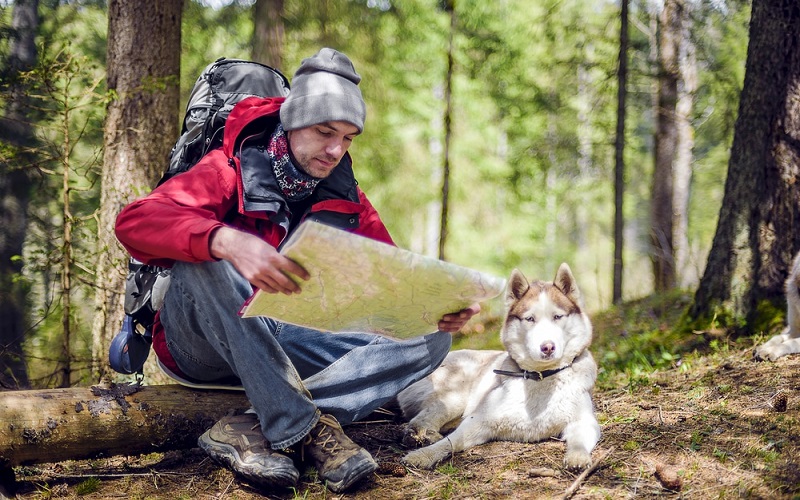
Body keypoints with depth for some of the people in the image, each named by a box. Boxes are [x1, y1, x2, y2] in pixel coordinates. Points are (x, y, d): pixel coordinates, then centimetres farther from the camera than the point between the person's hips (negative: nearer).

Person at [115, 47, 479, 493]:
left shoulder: (345, 199, 8)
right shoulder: (232, 172, -10)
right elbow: (135, 221, -27)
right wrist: (230, 242, -46)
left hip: (288, 344, 5)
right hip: (204, 345, -5)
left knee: (429, 339, -13)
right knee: (207, 258, -36)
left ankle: (254, 431, -29)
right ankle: (306, 428, -31)